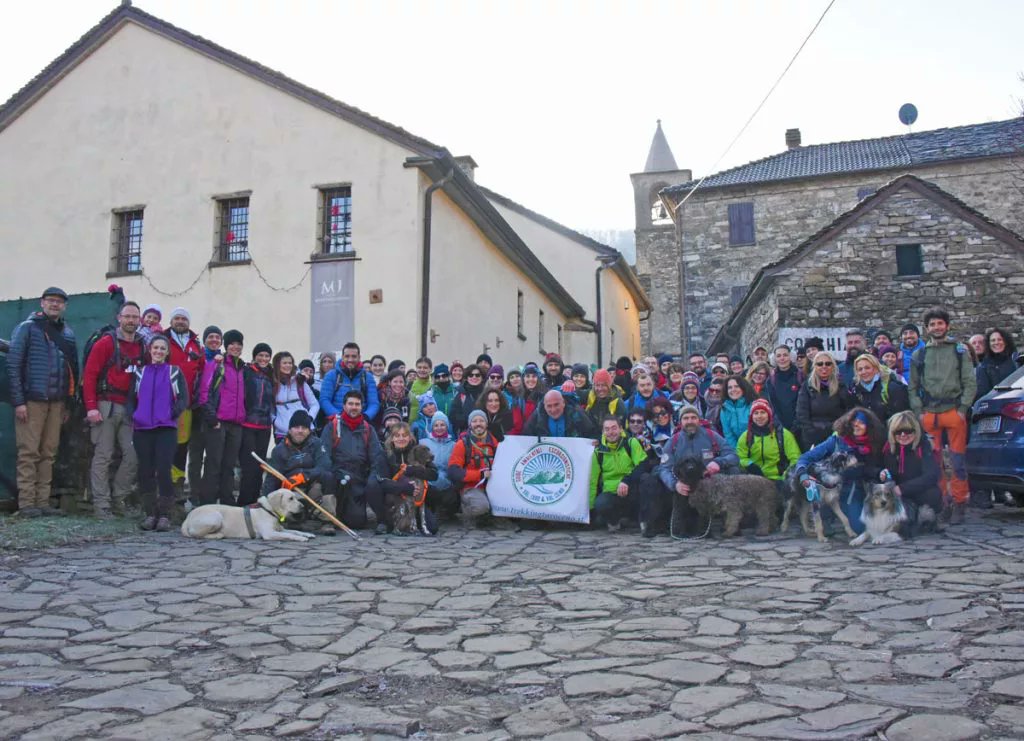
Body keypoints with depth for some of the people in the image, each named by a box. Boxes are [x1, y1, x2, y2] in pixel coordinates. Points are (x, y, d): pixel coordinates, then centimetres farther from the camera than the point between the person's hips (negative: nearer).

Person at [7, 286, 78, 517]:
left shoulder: (67, 333, 15)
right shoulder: (27, 328, 0)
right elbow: (13, 365, -5)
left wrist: (68, 404, 12)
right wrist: (18, 401, -12)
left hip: (57, 402, 5)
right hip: (31, 400, -5)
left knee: (48, 453, 5)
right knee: (29, 452, -4)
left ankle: (43, 501, 9)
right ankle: (27, 502, -1)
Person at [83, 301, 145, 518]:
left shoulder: (142, 346, 12)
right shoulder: (106, 343, -2)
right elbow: (89, 374, -5)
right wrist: (91, 407, -12)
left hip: (131, 408, 5)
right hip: (107, 405, -4)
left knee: (133, 455, 0)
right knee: (103, 456, -2)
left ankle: (118, 498, 14)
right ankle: (101, 504, 2)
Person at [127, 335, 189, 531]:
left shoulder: (175, 372, 10)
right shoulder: (140, 372, 17)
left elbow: (184, 399, 5)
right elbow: (131, 398, 15)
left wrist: (172, 414, -8)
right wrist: (132, 416, -1)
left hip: (166, 428, -3)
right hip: (142, 429, 3)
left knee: (164, 471, -11)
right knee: (145, 472, 2)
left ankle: (164, 515, -6)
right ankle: (150, 514, 11)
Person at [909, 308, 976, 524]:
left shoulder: (960, 352, 7)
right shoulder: (919, 355, 13)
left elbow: (970, 384, 3)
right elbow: (913, 387, 15)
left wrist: (963, 409, -6)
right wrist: (919, 412, 4)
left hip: (954, 413, -2)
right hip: (929, 415, 2)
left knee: (958, 461, -2)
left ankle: (959, 504, 8)